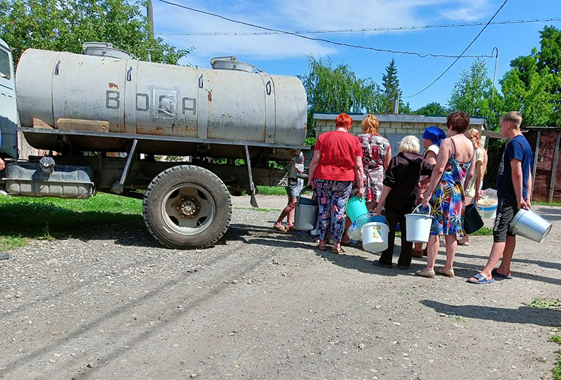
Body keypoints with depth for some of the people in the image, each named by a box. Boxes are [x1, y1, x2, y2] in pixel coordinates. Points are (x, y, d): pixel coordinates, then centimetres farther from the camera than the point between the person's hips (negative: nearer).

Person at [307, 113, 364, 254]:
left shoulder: (323, 137, 5)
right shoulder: (354, 140, 4)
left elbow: (315, 160, 0)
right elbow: (358, 166, 1)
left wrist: (310, 178, 7)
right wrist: (360, 187, 4)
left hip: (323, 179, 1)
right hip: (344, 180, -1)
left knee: (323, 210, 9)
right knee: (339, 211, 4)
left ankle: (322, 241, 15)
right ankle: (336, 244, 7)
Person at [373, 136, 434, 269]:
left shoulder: (396, 160, -6)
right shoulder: (420, 161, 2)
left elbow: (388, 183, -10)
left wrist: (381, 202, -9)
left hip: (394, 200, -3)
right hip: (411, 201, 3)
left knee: (389, 229, 5)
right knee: (407, 230, 8)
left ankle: (386, 260, 9)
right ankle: (404, 262, 11)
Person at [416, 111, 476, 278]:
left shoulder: (448, 142, -11)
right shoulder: (471, 146, 12)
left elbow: (439, 169, -16)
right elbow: (470, 174, 14)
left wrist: (428, 192, -14)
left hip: (443, 190, -7)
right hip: (458, 193, 7)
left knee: (434, 229, -1)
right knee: (452, 231, 12)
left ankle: (429, 267, 3)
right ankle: (449, 267, 18)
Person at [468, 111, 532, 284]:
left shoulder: (514, 143, -14)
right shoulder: (524, 142, 18)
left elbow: (517, 173, -20)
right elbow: (528, 174, 18)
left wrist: (519, 198, -17)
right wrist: (527, 197, 17)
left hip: (509, 197, -10)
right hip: (515, 197, 10)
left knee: (500, 234, -11)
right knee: (509, 233, 13)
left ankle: (487, 273, -11)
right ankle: (504, 269, 21)